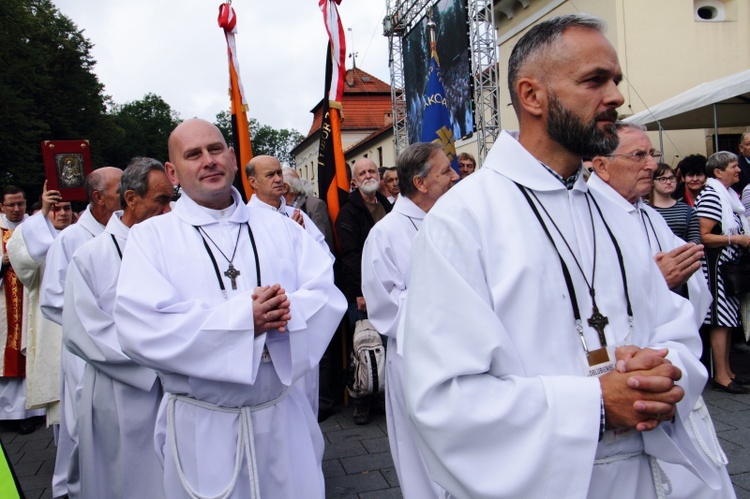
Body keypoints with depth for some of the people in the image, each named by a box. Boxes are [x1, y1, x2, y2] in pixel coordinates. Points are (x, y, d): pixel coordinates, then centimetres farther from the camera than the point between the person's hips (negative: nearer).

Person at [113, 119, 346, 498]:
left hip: (284, 414, 3)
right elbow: (140, 327, -17)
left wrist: (285, 314, -24)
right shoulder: (151, 236, -3)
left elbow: (327, 295, -3)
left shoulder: (280, 228, 6)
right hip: (201, 425, -2)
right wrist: (241, 318, -21)